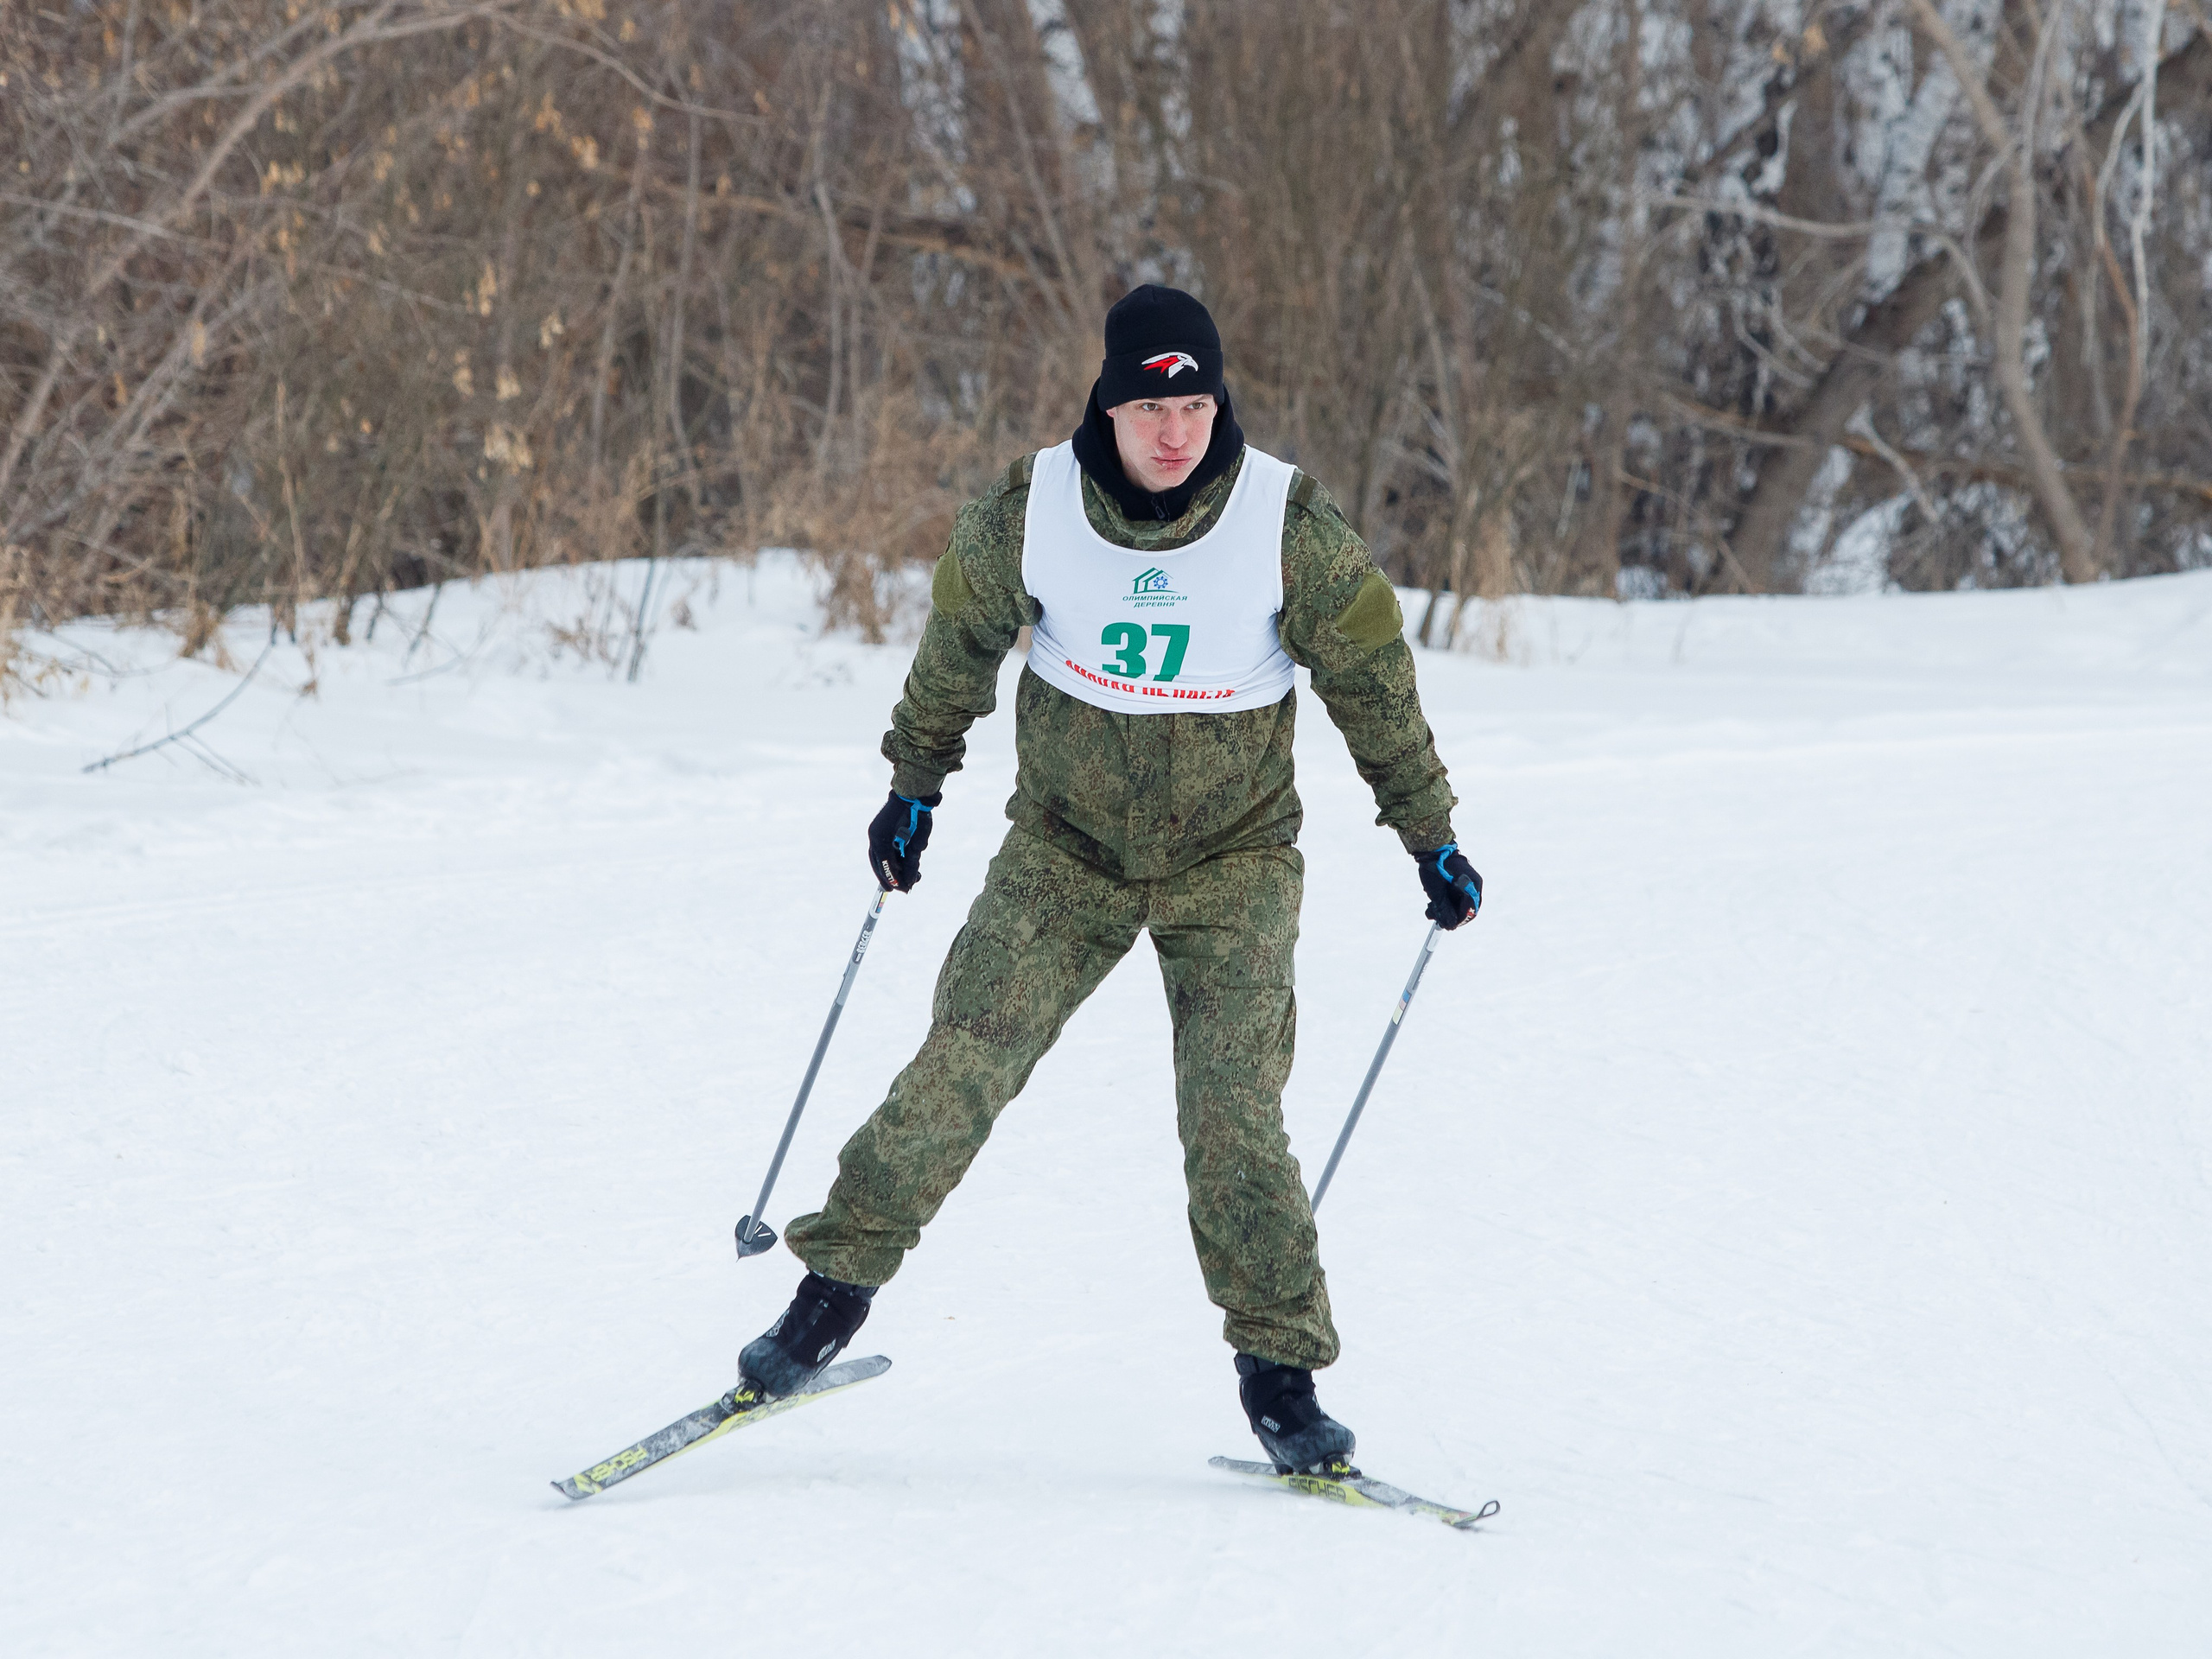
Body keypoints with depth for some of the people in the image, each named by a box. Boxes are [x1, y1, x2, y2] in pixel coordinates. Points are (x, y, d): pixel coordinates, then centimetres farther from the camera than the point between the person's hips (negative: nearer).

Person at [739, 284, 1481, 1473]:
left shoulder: (1289, 525, -14)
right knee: (959, 1071, -10)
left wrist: (1429, 836, 5)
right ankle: (835, 1286, 1)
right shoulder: (1032, 509, -12)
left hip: (1233, 856, -1)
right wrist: (914, 785, 16)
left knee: (1232, 1119, -11)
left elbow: (1371, 680, -1)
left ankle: (1279, 1365, 1)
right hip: (1066, 849, 1)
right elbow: (959, 642, 7)